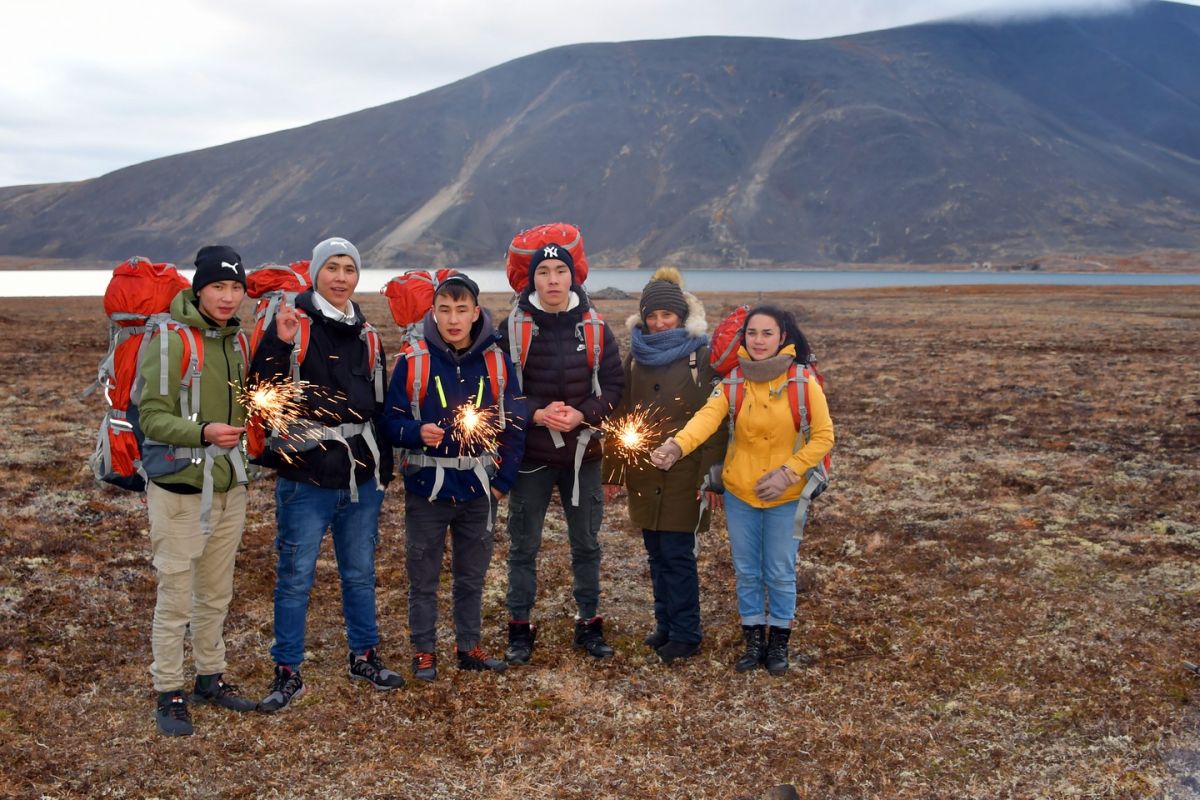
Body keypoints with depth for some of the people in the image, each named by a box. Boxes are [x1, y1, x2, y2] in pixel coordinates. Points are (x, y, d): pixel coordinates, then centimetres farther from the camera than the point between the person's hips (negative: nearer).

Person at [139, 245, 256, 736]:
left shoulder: (236, 341, 8)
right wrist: (202, 432, -31)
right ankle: (169, 693, 15)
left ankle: (211, 677, 30)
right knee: (177, 594, 2)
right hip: (180, 487, -6)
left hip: (229, 486, 6)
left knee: (218, 592, 16)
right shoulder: (170, 341, -13)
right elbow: (151, 416, -17)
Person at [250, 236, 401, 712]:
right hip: (306, 480, -5)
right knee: (295, 578, 4)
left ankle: (364, 656, 31)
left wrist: (383, 464, 16)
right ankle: (287, 672, 16)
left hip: (362, 480, 5)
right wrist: (278, 344, -28)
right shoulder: (293, 326, -6)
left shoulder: (366, 335, 12)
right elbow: (262, 391, -14)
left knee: (360, 573, 16)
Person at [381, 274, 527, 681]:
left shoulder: (497, 361, -2)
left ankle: (469, 646, 30)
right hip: (428, 487, -2)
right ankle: (423, 650, 24)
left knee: (472, 574, 15)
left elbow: (515, 426, 3)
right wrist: (417, 432, -26)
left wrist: (503, 480, -3)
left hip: (479, 488, 2)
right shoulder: (413, 362, -8)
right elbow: (391, 422, -5)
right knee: (423, 575, 9)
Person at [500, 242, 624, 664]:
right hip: (531, 454, -2)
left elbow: (614, 384, 0)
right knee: (524, 546, 7)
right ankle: (520, 628, 21)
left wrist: (582, 414, -16)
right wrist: (537, 414, -20)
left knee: (586, 544, 13)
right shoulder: (514, 328, -6)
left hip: (583, 454, 2)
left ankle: (589, 624, 27)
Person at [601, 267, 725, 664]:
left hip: (684, 474, -5)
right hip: (644, 475, 5)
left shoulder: (701, 356, -6)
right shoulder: (635, 356, 9)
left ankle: (685, 634, 11)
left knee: (678, 554, -2)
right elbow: (619, 415, 11)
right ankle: (665, 624, 26)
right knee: (656, 554, 13)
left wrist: (712, 476, -14)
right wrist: (612, 471, 8)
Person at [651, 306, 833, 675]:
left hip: (785, 496, -2)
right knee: (746, 571, 13)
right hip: (739, 493, 2)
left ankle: (779, 641, 29)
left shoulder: (803, 382, -12)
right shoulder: (732, 381, -8)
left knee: (780, 574, 9)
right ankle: (753, 640, 30)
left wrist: (788, 472, -18)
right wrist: (677, 446, -44)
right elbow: (706, 417, -24)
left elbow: (823, 436, -7)